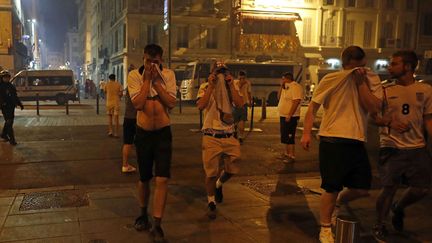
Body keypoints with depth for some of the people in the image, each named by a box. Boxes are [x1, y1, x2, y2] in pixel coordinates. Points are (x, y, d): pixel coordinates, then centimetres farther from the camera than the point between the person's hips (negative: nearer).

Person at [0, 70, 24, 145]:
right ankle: (11, 139, -7)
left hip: (12, 106, 8)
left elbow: (15, 96, 21)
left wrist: (20, 104, 18)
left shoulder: (11, 86, 14)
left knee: (9, 122, 18)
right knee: (9, 122, -9)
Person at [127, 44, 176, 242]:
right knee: (144, 179, 14)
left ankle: (157, 225, 1)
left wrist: (156, 80, -17)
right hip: (143, 133, 0)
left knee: (162, 180, -8)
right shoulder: (134, 75, -7)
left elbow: (171, 103, -14)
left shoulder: (168, 74, -4)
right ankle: (143, 214, 37)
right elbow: (138, 104, -19)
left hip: (163, 132, 0)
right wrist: (147, 79, -19)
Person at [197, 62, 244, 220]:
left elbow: (240, 104, -11)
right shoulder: (205, 87, 0)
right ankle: (211, 203, 20)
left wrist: (231, 85, -13)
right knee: (211, 172, 1)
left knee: (233, 169, 6)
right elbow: (200, 106, -18)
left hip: (229, 136, 3)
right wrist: (211, 86, -19)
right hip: (211, 137, -3)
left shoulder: (232, 88, 6)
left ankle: (219, 185, 39)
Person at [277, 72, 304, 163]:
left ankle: (292, 156, -3)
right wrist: (281, 86, 6)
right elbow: (279, 97, 18)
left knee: (289, 137, -7)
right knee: (285, 136, 16)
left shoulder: (295, 86, -15)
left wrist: (289, 115, -26)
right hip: (283, 116, 10)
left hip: (290, 117, -10)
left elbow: (296, 101, -24)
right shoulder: (286, 87, 15)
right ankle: (286, 153, 26)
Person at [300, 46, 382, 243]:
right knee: (332, 188, 1)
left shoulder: (372, 80, 5)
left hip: (357, 142, 4)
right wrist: (306, 133, -11)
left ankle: (337, 204, 39)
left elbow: (374, 108, -9)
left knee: (362, 189, 9)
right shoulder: (331, 80, -3)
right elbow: (313, 107, -2)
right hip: (332, 140, -4)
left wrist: (361, 83, -13)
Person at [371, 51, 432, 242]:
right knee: (389, 188, -2)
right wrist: (389, 122, -17)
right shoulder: (385, 90, -1)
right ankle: (379, 226, 20)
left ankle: (398, 208, 36)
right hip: (391, 147, -2)